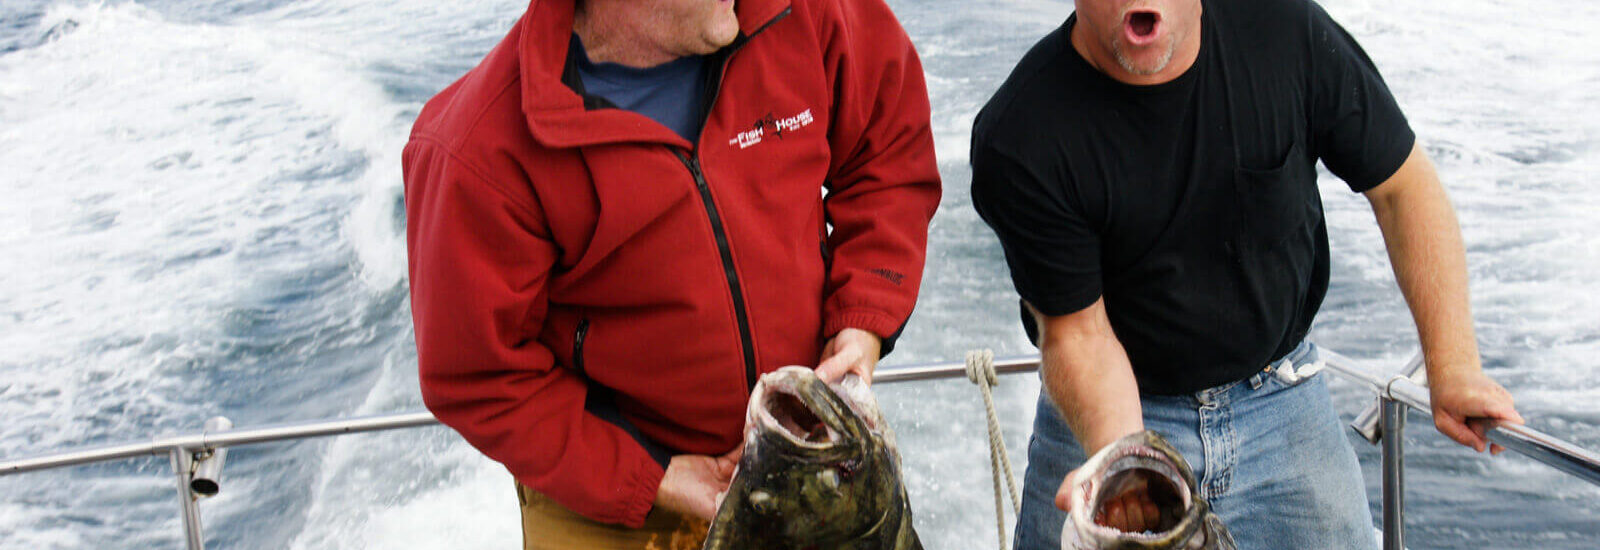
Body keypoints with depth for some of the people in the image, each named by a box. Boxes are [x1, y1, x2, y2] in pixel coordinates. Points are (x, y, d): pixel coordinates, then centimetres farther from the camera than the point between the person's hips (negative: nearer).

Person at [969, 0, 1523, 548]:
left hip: (1282, 401, 2)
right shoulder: (1017, 140, -22)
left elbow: (1404, 188, -5)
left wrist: (1453, 368, -10)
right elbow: (1076, 330, -17)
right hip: (1119, 407, -2)